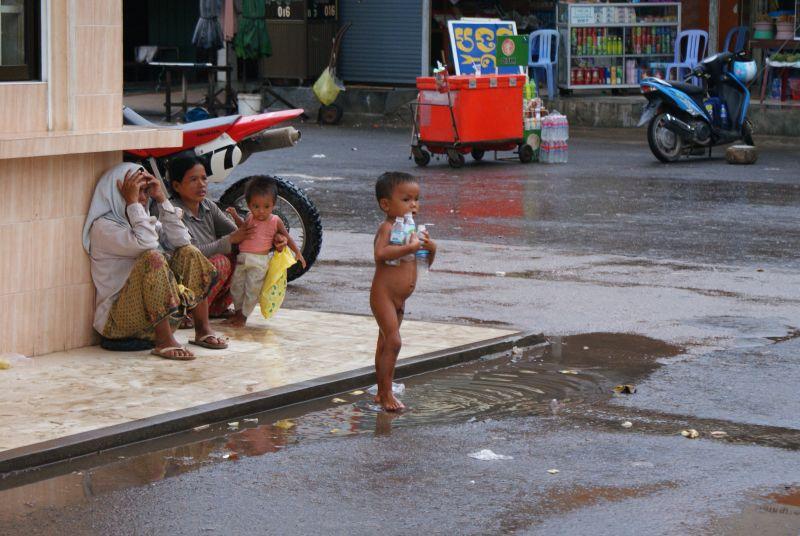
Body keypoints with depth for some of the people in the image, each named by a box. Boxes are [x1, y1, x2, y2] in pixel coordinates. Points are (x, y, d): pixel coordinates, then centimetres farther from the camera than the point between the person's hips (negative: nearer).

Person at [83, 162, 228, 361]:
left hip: (158, 314, 8)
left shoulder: (147, 221, 17)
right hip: (119, 317, -8)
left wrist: (162, 199, 1)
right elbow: (146, 243, -25)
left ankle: (202, 330, -6)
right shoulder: (103, 227, -9)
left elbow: (181, 241, 1)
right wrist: (132, 202, -18)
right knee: (153, 258, -29)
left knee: (189, 253, -2)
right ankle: (164, 342, -30)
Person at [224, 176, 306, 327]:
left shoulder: (275, 221, -3)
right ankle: (238, 312, 28)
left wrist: (297, 253, 7)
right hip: (242, 258, 5)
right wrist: (235, 216, 16)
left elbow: (287, 237, 8)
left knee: (252, 289, -4)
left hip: (259, 261, -5)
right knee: (236, 286, 9)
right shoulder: (250, 218, 7)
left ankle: (243, 316, 10)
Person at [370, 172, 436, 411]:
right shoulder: (387, 227, -14)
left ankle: (382, 392, 22)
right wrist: (409, 247, -33)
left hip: (399, 299, 9)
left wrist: (430, 247, 0)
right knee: (393, 342, -15)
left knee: (385, 343, 15)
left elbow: (427, 262, 20)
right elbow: (381, 253, -34)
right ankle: (386, 394, -10)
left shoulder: (411, 229, 13)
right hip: (383, 295, -9)